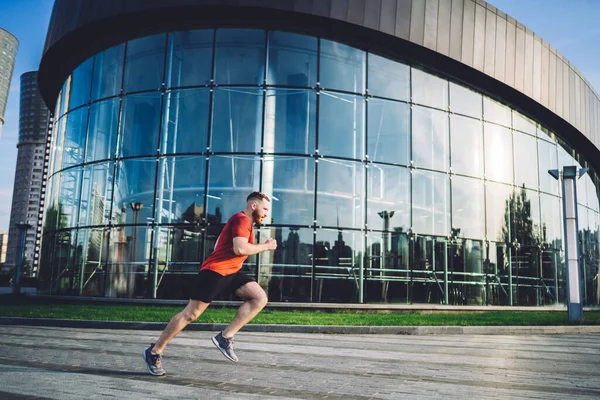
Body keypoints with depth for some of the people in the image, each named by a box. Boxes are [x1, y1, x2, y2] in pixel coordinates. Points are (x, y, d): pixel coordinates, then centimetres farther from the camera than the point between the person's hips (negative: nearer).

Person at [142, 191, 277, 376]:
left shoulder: (244, 222, 19)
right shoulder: (242, 219, -13)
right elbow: (240, 249, -27)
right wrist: (265, 246, -14)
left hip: (230, 271, 10)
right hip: (215, 270, -10)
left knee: (260, 298, -7)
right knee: (191, 314, -4)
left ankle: (225, 337, -7)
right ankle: (154, 352, 9)